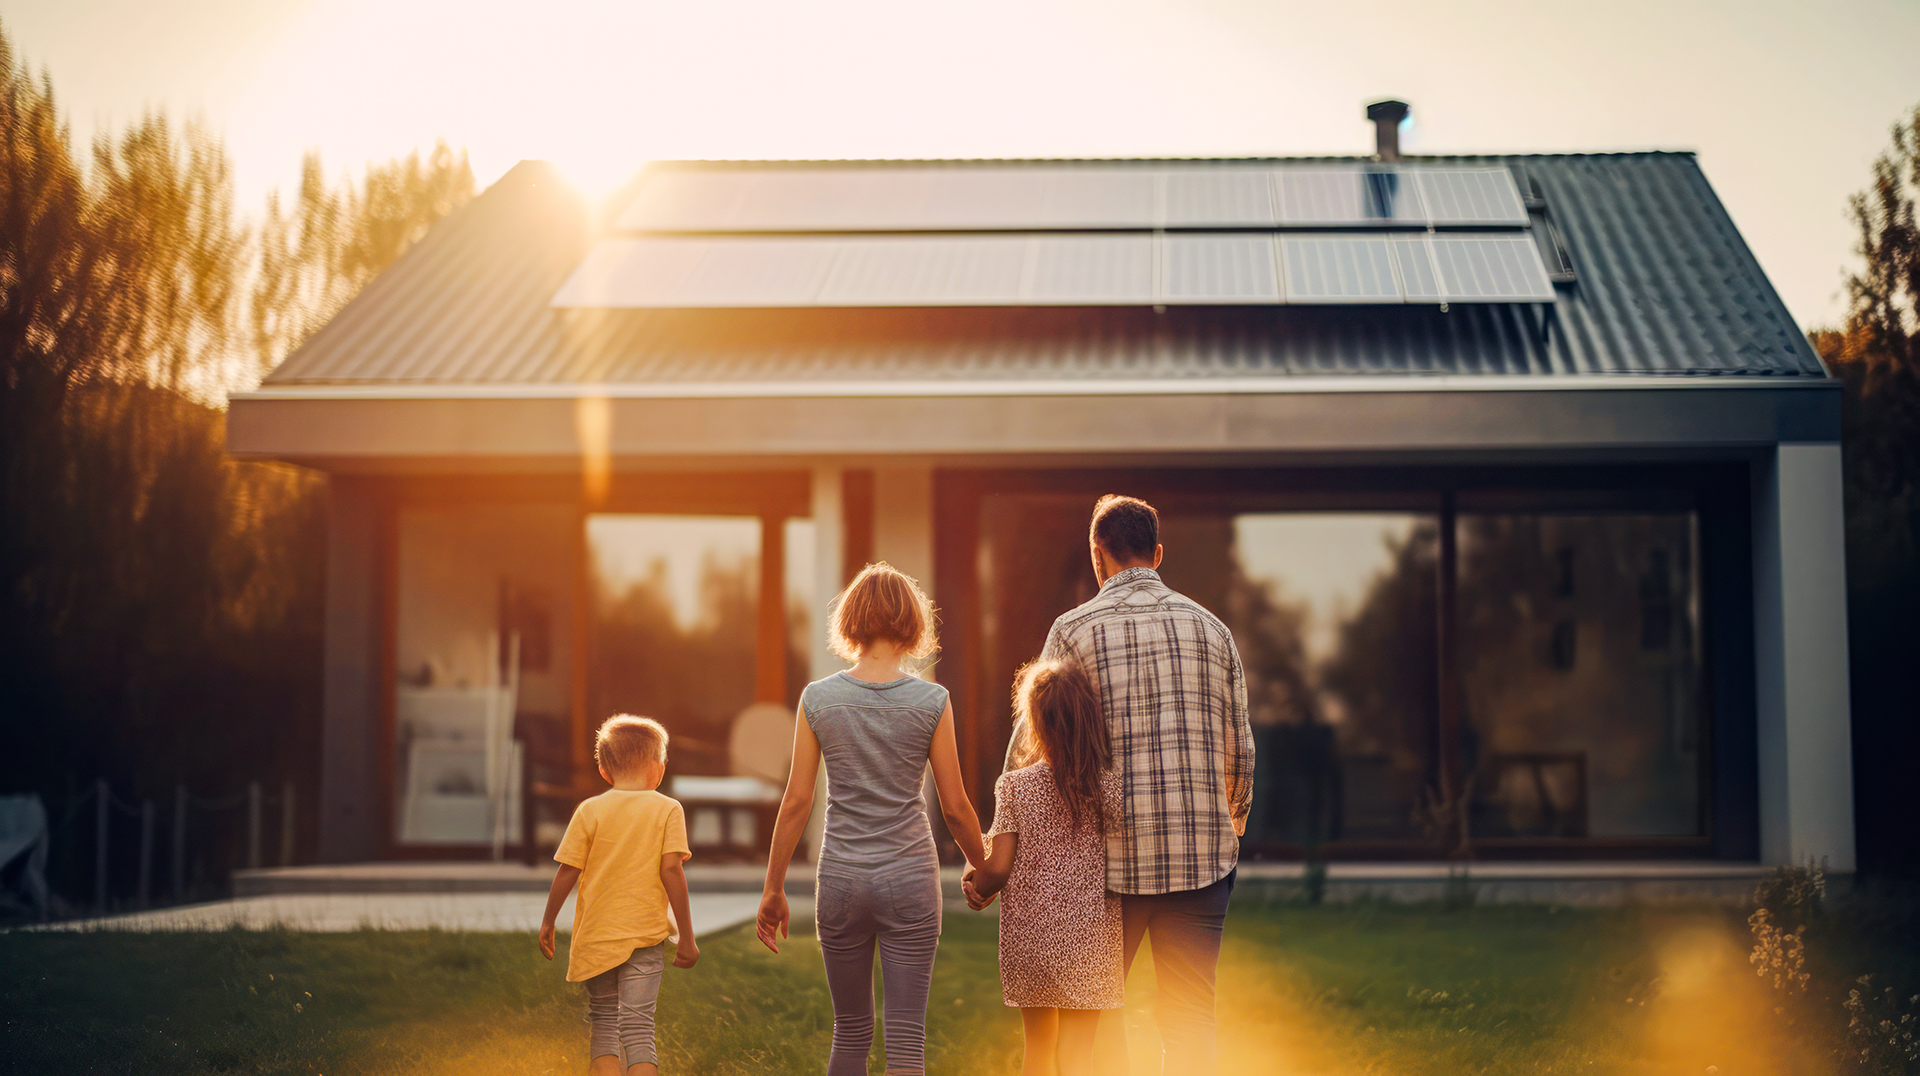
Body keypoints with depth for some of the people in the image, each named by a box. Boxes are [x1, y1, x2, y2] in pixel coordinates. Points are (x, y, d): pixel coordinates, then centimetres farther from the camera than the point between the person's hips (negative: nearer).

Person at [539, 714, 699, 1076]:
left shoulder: (590, 810, 1)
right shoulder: (668, 810, -2)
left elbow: (567, 871, 1)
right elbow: (671, 871, -8)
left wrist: (548, 921, 14)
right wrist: (686, 936, -3)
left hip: (596, 936, 1)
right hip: (645, 937, -1)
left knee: (603, 1023, 14)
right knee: (637, 1026, -5)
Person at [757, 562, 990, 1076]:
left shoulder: (818, 698, -3)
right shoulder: (931, 702, -6)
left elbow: (796, 802, -2)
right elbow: (955, 807, -2)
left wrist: (773, 889, 7)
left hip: (841, 880, 2)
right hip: (910, 879, -2)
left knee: (851, 1031, 16)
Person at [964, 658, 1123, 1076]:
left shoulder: (1014, 786, -6)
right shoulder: (1109, 787, -7)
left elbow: (998, 868, -5)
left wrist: (977, 890, 15)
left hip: (1027, 938, 1)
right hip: (1087, 938, -1)